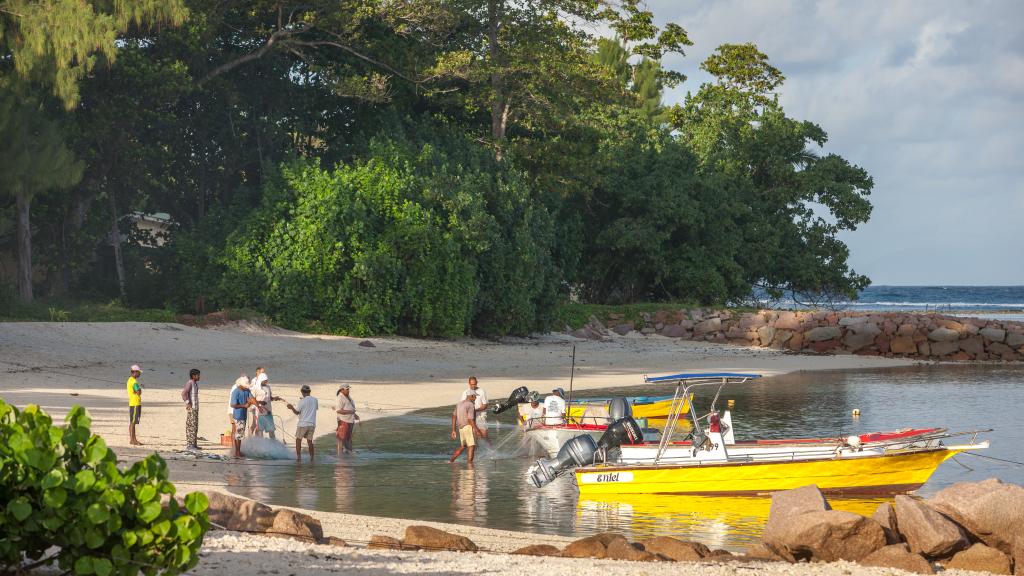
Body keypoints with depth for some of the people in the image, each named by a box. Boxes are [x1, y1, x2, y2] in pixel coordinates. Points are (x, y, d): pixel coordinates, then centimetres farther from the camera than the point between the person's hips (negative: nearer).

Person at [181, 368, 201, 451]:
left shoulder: (195, 383, 15)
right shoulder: (189, 383, -14)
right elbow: (183, 393, -24)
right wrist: (188, 403, -21)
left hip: (195, 408, 10)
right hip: (191, 408, -10)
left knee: (195, 426, 12)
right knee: (191, 426, -9)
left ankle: (194, 444, 17)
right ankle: (189, 445, -9)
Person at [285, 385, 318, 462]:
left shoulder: (302, 401, -12)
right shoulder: (315, 400, 2)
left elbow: (297, 412, -7)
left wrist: (292, 408, 10)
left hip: (303, 424, -4)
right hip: (312, 424, 4)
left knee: (298, 440, 10)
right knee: (309, 441, 12)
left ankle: (298, 456, 5)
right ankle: (311, 457, 7)